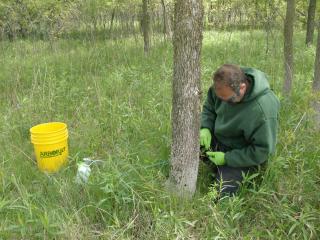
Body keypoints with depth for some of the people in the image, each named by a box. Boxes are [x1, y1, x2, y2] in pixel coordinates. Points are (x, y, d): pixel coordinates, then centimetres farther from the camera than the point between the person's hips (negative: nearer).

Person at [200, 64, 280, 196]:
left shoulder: (263, 110, -34)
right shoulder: (223, 86, -16)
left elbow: (262, 151, -24)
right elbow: (209, 107, 5)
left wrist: (227, 158, -24)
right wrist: (205, 128, -13)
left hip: (243, 154, -5)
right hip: (217, 138, 6)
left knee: (223, 191, -18)